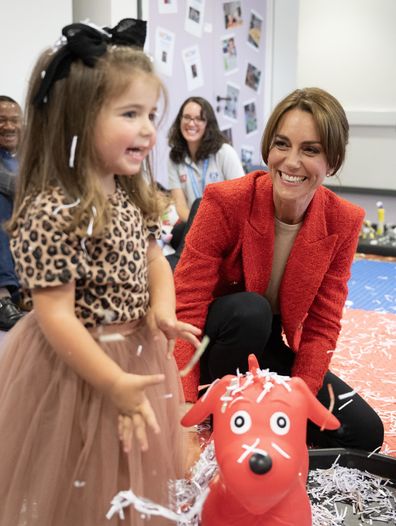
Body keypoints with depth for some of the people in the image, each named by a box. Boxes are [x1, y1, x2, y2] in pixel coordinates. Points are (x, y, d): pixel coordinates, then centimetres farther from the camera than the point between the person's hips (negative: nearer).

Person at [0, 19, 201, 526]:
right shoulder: (51, 212, -26)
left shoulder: (134, 195, 0)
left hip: (138, 355, 8)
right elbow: (55, 316, -25)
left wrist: (162, 308, -9)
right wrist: (115, 382, -22)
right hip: (77, 366, -7)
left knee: (131, 475, 25)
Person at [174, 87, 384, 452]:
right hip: (217, 346, -3)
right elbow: (187, 308, -24)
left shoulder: (343, 223, -11)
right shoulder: (225, 202, -22)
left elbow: (322, 326, -9)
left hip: (270, 351, 3)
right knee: (249, 310, -35)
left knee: (365, 433, -10)